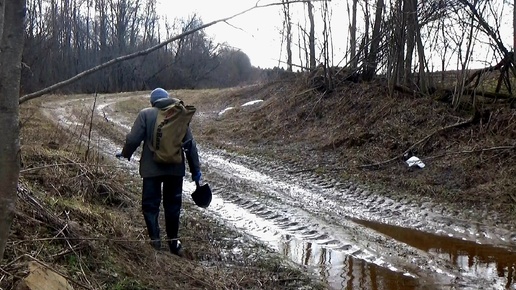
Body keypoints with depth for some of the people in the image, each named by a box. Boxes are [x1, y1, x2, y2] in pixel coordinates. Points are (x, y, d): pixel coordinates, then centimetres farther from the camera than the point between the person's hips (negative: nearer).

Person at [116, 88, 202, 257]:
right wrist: (195, 170, 8)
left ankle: (155, 239, 2)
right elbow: (190, 144, 3)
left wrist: (125, 154, 10)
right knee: (173, 204, 14)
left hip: (152, 168, -3)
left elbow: (133, 139, -9)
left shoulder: (146, 114, -4)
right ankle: (173, 241, 20)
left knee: (150, 204, 9)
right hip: (175, 168, 3)